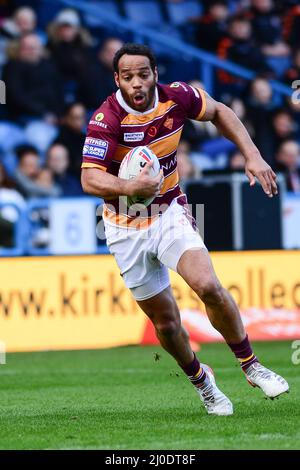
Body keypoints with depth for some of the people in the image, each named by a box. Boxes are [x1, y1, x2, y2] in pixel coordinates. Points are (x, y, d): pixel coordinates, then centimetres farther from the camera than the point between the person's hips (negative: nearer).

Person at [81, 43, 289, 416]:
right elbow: (90, 179, -27)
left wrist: (252, 156, 3)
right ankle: (200, 380, 31)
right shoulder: (107, 119, -19)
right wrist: (130, 187, -45)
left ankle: (250, 364, -4)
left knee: (208, 286, -23)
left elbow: (219, 112, 12)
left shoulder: (176, 97, -9)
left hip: (170, 213, 1)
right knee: (166, 322, 3)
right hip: (127, 228, -1)